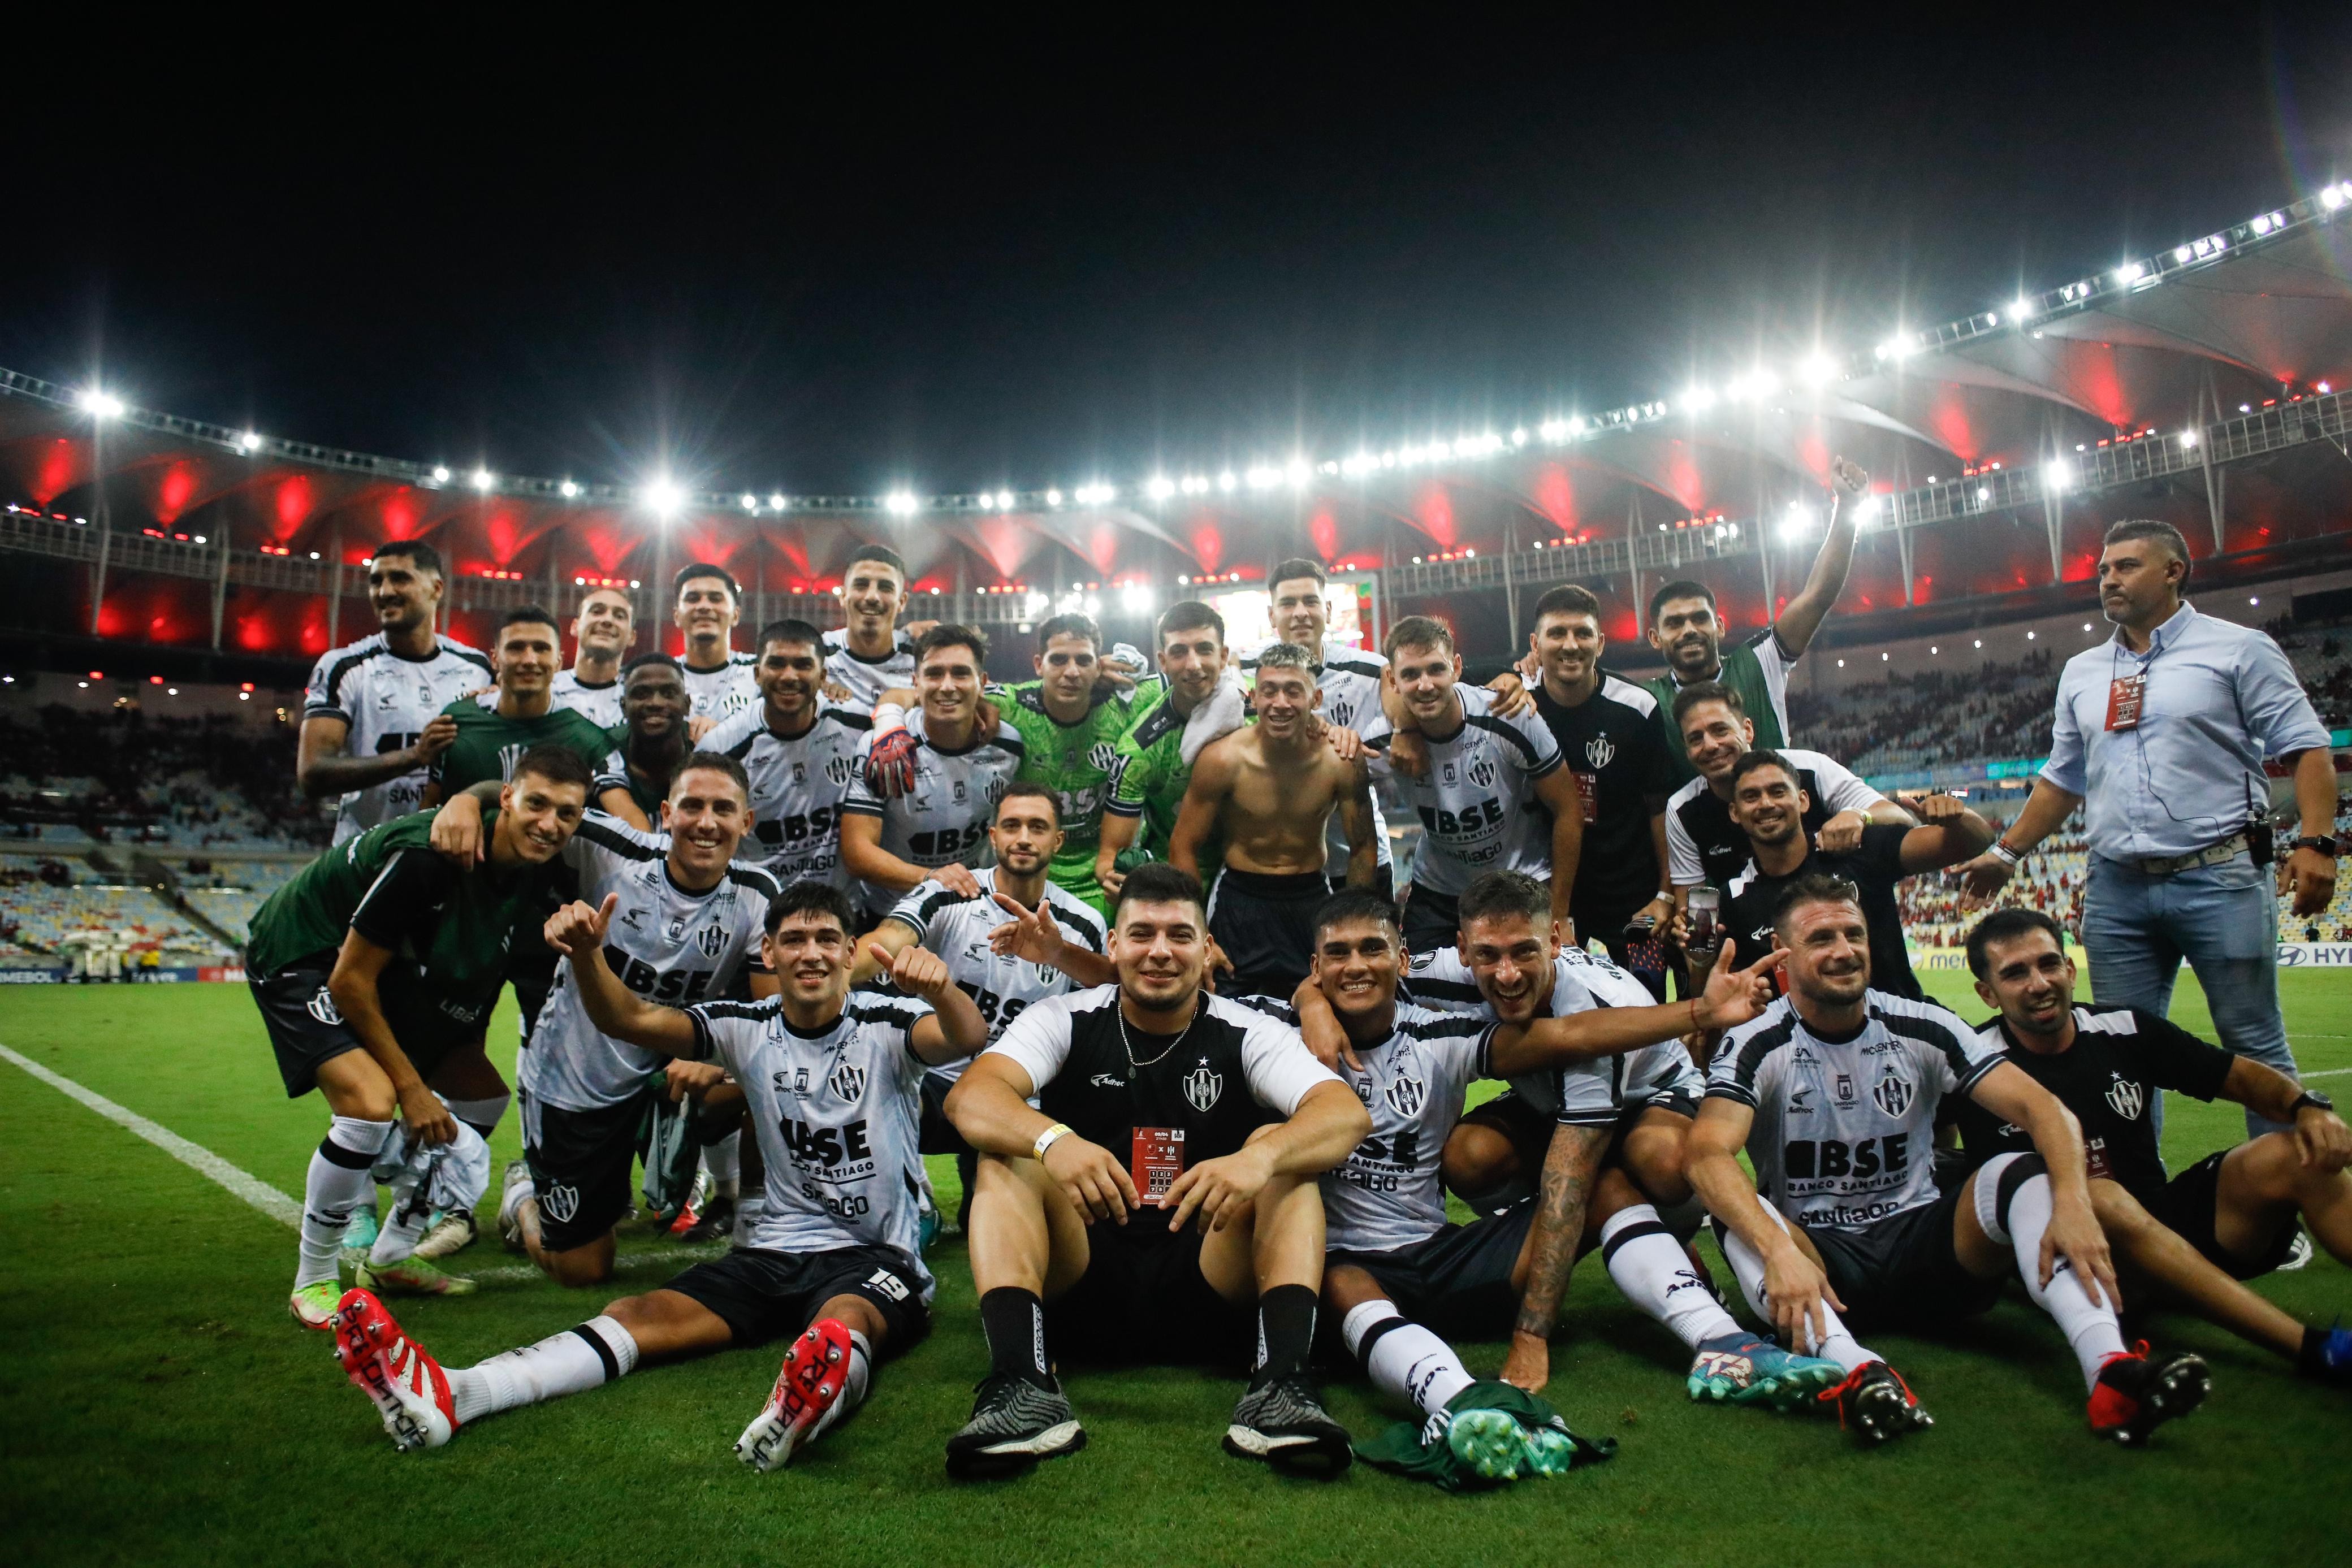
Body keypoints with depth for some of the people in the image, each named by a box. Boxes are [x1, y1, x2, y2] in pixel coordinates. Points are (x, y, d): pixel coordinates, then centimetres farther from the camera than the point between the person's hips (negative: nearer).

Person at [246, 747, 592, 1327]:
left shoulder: (541, 874, -12)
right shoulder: (427, 855, -34)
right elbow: (350, 980, -25)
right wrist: (411, 1087, -20)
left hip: (399, 971, 8)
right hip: (301, 955, -8)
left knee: (482, 1096, 6)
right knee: (373, 1101, -27)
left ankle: (396, 1253, 20)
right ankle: (312, 1280, -5)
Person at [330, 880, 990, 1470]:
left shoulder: (885, 1024, -5)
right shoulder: (748, 1028, 5)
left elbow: (967, 1037, -27)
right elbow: (632, 1020, -8)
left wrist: (940, 990, -51)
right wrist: (586, 955, -29)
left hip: (878, 1258, -3)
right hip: (777, 1251, 4)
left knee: (844, 1323, -38)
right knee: (639, 1314, -19)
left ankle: (807, 1405, -70)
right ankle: (447, 1395, -37)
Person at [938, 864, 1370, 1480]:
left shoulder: (1248, 1035, -1)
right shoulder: (1065, 1021, 1)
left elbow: (1349, 1114, -19)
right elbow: (968, 1098, -19)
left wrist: (1262, 1156, -41)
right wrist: (1052, 1140, -41)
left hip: (1211, 1293, 0)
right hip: (1080, 1286, 1)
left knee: (1283, 1148, -19)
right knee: (1008, 1155, -19)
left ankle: (1281, 1382, -35)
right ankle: (1022, 1383, -36)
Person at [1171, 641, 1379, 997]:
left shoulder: (1342, 761, -14)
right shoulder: (1221, 760, -16)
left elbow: (1363, 848, 0)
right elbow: (1183, 848, -7)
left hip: (1312, 898, 1)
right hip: (1239, 897, -1)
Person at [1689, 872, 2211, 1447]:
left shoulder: (1922, 1029, 0)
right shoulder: (1756, 1047, -9)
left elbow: (2042, 1107, -10)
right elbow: (1709, 1153, -25)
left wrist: (2072, 1204, -31)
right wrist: (1779, 1250, -43)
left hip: (1921, 1245, 2)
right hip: (1818, 1253, -2)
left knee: (2022, 1174, -23)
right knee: (1741, 1214, -33)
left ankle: (2112, 1371, -41)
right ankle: (1855, 1368, -53)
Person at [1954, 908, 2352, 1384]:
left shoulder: (2123, 1031, 5)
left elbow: (2243, 1077, 9)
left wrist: (2307, 1106, -11)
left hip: (2168, 1217, 5)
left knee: (2290, 1156, -14)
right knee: (2099, 1198, -37)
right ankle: (2314, 1349, -42)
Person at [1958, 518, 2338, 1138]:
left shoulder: (2237, 648, 4)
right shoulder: (2081, 673, 18)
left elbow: (2306, 748, -2)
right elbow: (2062, 781, 22)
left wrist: (2316, 842, -14)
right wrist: (2006, 852, 16)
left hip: (2218, 877, -4)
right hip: (2116, 888, 5)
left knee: (2255, 1044, 0)